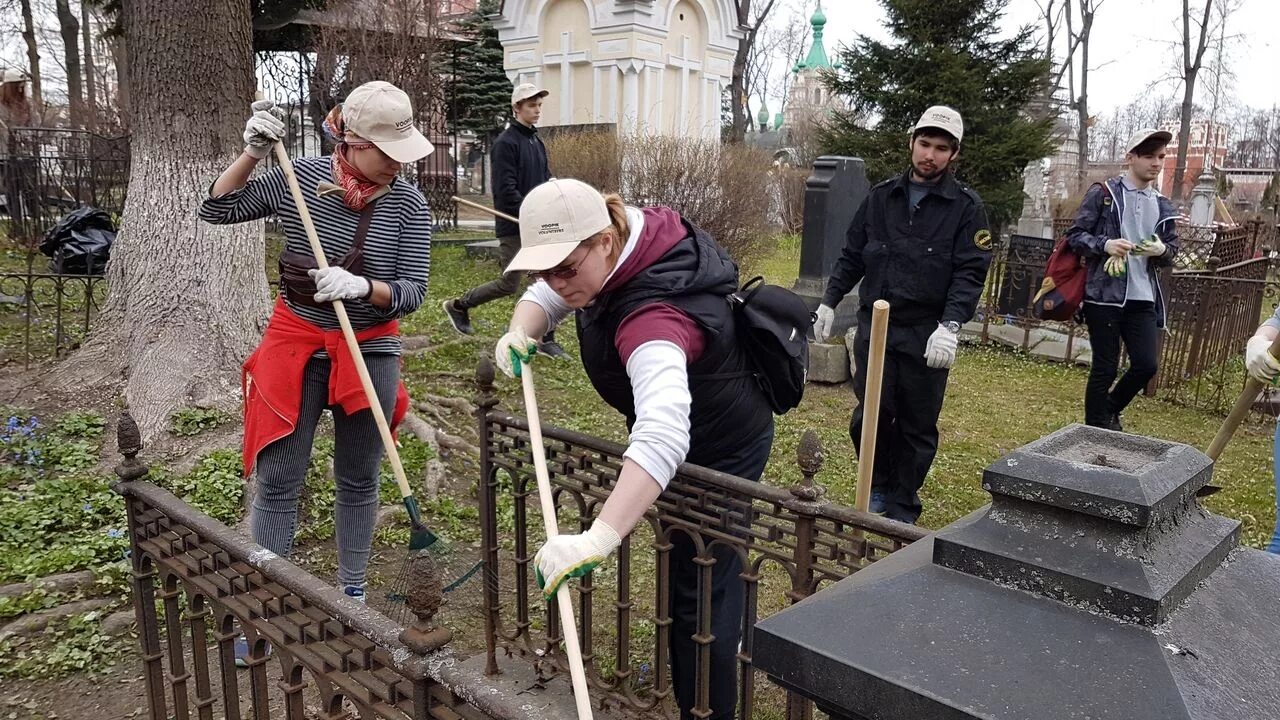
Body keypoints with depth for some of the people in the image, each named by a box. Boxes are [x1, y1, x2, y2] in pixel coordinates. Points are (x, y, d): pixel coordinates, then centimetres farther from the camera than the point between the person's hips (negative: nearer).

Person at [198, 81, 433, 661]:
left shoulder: (408, 205, -8)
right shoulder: (298, 179, -6)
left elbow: (412, 291, -11)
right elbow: (216, 209, 1)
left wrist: (362, 287, -30)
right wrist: (252, 155, -13)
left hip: (370, 351, 0)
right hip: (295, 344, 0)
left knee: (358, 481, 11)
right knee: (277, 480, 3)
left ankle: (353, 595, 28)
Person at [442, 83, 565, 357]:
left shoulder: (537, 142, 14)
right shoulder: (506, 143, -11)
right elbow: (506, 190, -18)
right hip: (513, 228, -7)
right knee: (509, 284, 0)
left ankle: (546, 340, 10)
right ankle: (458, 305, 22)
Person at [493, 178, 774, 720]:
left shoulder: (654, 314, -42)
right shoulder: (631, 229, -16)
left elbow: (663, 435, -58)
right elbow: (546, 296, -1)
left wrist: (598, 539, -68)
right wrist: (520, 330, -23)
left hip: (719, 452, -9)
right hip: (714, 425, 9)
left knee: (697, 592, 1)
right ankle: (728, 640, 59)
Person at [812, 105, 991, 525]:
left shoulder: (966, 208, -2)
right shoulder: (881, 196, 8)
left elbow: (970, 273, -9)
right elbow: (852, 256, 14)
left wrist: (950, 326, -22)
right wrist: (829, 302, 9)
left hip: (927, 335, -2)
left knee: (918, 427, 7)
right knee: (870, 416, -1)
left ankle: (902, 509, 23)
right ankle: (879, 486, 25)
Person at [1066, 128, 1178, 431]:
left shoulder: (1163, 207, 14)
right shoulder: (1103, 193, -1)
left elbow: (1172, 251, 17)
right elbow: (1075, 235, -3)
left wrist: (1162, 250, -6)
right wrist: (1104, 244, -21)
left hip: (1142, 299, 5)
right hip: (1104, 295, -5)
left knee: (1147, 364, 1)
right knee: (1105, 367, 0)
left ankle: (1110, 410, 28)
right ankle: (1096, 430, 15)